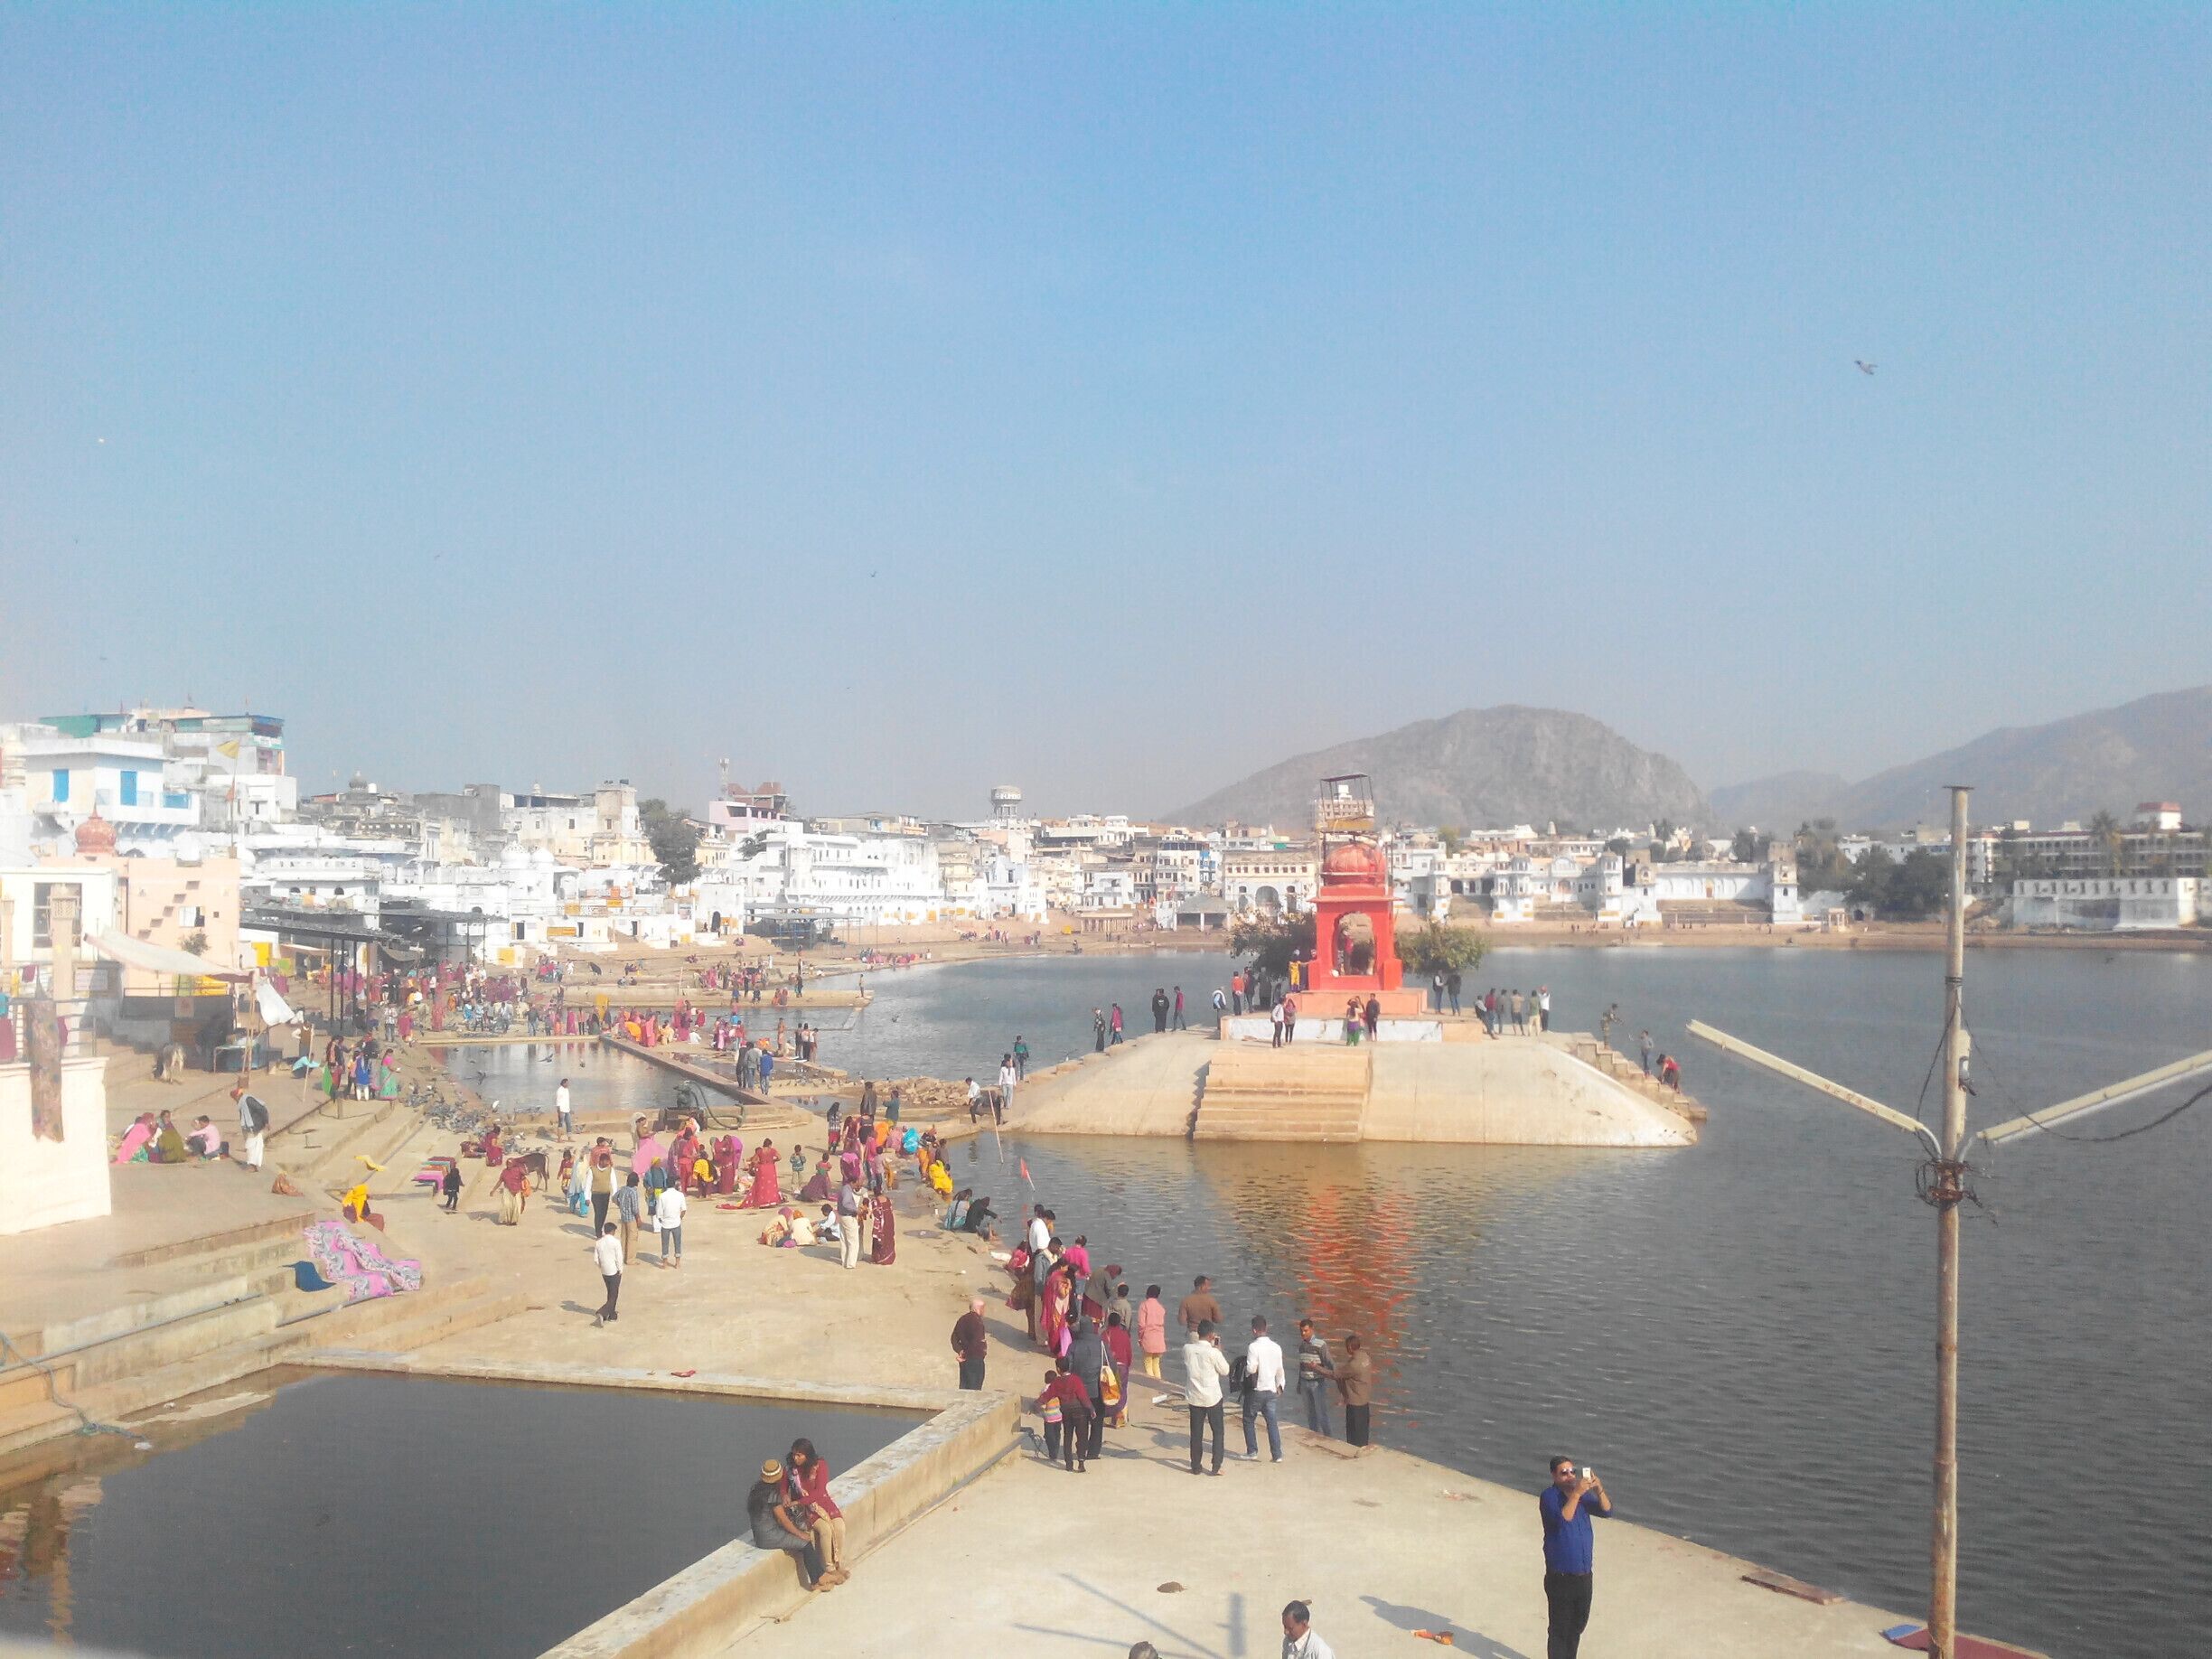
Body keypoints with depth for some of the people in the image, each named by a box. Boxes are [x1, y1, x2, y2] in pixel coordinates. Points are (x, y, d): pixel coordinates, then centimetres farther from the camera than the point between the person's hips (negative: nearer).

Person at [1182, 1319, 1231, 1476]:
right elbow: (1225, 1371, -6)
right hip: (1212, 1397, -3)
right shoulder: (1213, 1352, -20)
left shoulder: (1187, 1349, -7)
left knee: (1196, 1433, 13)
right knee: (1218, 1432, 10)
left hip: (1194, 1397, 4)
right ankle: (1216, 1467, 9)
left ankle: (1195, 1467, 18)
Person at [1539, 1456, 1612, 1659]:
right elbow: (1562, 1520, -29)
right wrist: (1576, 1493, -34)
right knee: (1560, 1629, 2)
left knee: (1577, 1626, 20)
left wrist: (1599, 1490, -23)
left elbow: (1607, 1511, -6)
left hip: (1584, 1576, 6)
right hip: (1560, 1578, -6)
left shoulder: (1583, 1494, 4)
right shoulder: (1548, 1497, -14)